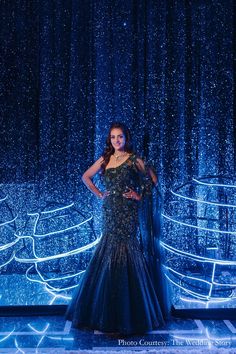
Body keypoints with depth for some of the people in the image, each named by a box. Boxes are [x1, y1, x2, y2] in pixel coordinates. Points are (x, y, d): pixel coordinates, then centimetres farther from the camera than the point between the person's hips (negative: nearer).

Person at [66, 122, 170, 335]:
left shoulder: (134, 160, 0)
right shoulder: (105, 159, 11)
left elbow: (153, 179, 8)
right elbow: (86, 177, 21)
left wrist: (140, 195, -1)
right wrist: (99, 194, 12)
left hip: (127, 212, -4)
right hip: (109, 211, 4)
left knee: (124, 254, -5)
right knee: (108, 256, 6)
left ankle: (127, 317, 5)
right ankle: (109, 314, 19)